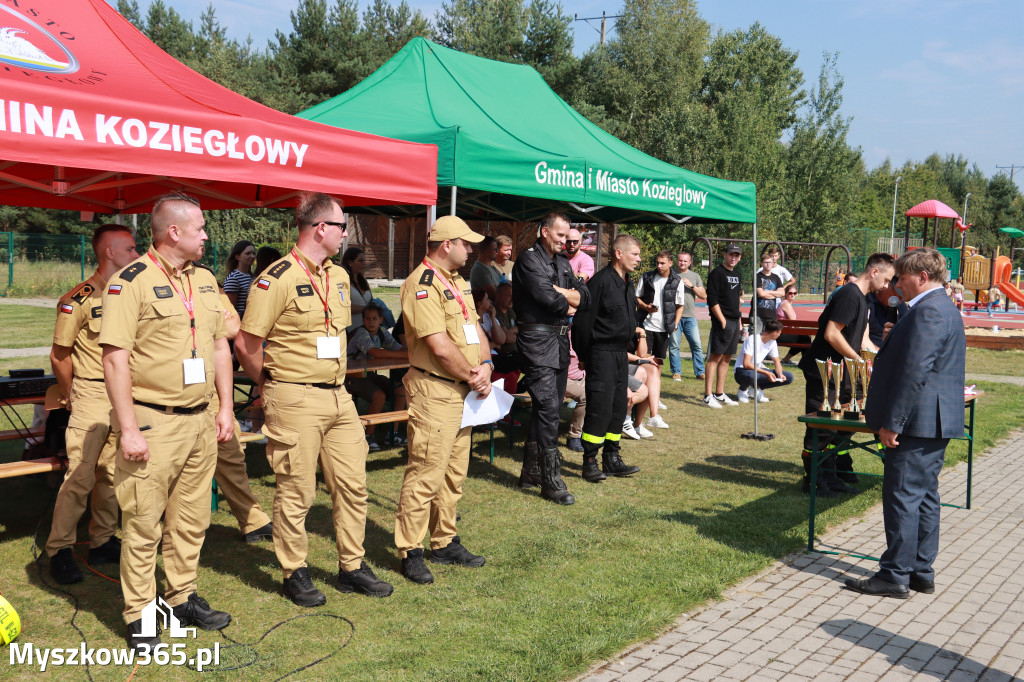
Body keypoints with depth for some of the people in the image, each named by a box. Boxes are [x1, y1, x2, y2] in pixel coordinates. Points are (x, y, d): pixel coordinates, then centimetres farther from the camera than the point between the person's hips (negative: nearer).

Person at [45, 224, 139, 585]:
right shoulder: (78, 299, -11)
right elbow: (59, 355, -6)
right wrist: (70, 394, 0)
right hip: (91, 395, -6)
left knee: (111, 473, 12)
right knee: (80, 476, -6)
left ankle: (102, 541, 23)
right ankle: (59, 550, 7)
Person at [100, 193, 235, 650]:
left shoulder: (205, 280, 11)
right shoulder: (132, 281, -12)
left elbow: (220, 346, 17)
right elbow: (114, 358, -15)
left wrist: (225, 408, 12)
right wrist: (128, 429, -18)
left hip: (199, 421, 7)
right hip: (152, 423, -7)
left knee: (192, 519, 15)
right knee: (144, 524, 3)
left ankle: (183, 598, 31)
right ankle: (138, 616, 16)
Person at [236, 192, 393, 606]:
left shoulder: (339, 276, 11)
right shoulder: (277, 279, -13)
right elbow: (245, 344, -11)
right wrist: (270, 384, 2)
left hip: (338, 396, 8)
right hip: (296, 401, -7)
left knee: (352, 484, 11)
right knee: (296, 491, 3)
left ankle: (352, 568, 24)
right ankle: (294, 573, 19)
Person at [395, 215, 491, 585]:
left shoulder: (458, 283, 16)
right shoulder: (422, 284, -15)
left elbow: (475, 330, 16)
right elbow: (440, 346, -21)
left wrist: (485, 367, -2)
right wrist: (473, 376, -10)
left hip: (463, 390, 10)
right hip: (433, 391, -10)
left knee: (454, 472, 15)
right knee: (426, 473, -6)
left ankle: (444, 542, 27)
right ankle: (410, 552, 5)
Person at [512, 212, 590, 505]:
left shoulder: (562, 262, 18)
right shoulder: (529, 259, -8)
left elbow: (584, 297, 9)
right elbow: (547, 298, -19)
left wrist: (558, 291, -9)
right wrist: (569, 305, 0)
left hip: (560, 338, 8)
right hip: (538, 338, -8)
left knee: (549, 406, 12)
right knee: (547, 405, -12)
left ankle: (531, 471, 22)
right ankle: (550, 480, -8)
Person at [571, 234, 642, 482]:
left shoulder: (626, 284, 13)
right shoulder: (601, 281, -14)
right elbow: (583, 321, -13)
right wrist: (584, 356, -9)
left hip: (620, 353, 9)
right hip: (602, 353, -9)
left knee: (618, 408, 11)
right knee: (600, 408, -8)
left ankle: (612, 459, 20)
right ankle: (589, 462, 2)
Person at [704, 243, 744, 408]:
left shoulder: (737, 274, 17)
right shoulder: (717, 273, -8)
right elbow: (712, 300, -14)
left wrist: (739, 321, 16)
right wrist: (723, 321, -19)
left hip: (734, 322, 8)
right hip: (722, 321, -8)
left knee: (727, 357, 10)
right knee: (715, 357, -9)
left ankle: (719, 394, 17)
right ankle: (708, 396, -9)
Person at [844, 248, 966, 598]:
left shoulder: (928, 310, -17)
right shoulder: (943, 308, 17)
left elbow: (915, 371, -23)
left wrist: (892, 422, -21)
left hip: (919, 421, -11)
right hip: (933, 423, 11)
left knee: (902, 496, -5)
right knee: (924, 496, 14)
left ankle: (895, 576, 2)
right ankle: (921, 572, 22)